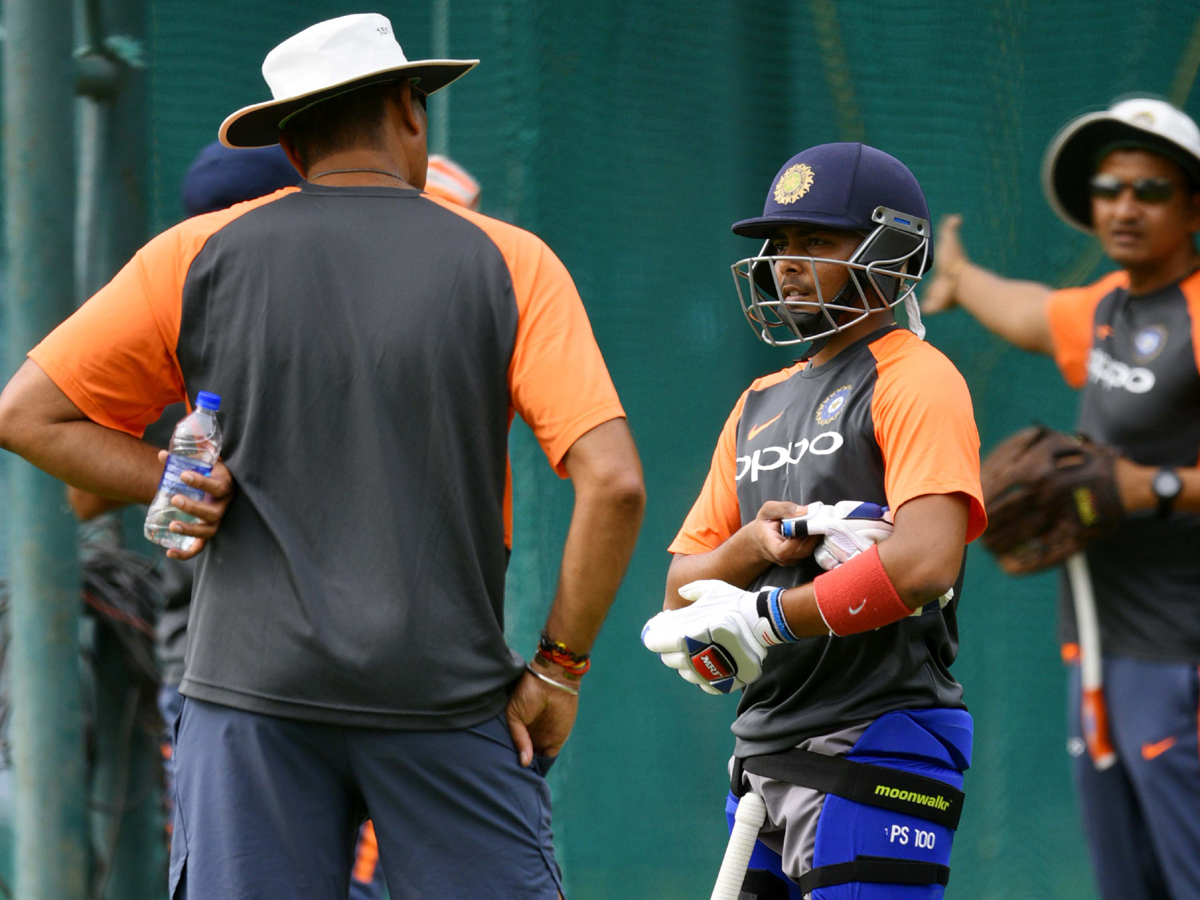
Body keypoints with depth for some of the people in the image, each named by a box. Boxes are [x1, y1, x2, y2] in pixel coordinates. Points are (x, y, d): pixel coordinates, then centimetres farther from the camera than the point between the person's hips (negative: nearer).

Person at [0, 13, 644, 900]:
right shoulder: (508, 262, 1)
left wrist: (173, 487, 5)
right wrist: (559, 667, 1)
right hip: (446, 695, -1)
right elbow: (613, 483, -7)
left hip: (253, 689, 1)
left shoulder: (196, 257, 6)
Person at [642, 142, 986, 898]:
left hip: (876, 744, -8)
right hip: (766, 748, 8)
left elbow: (925, 564, -20)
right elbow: (682, 592, 17)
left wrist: (759, 617, -16)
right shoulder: (761, 404, 20)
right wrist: (758, 543, -5)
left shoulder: (915, 381, -5)